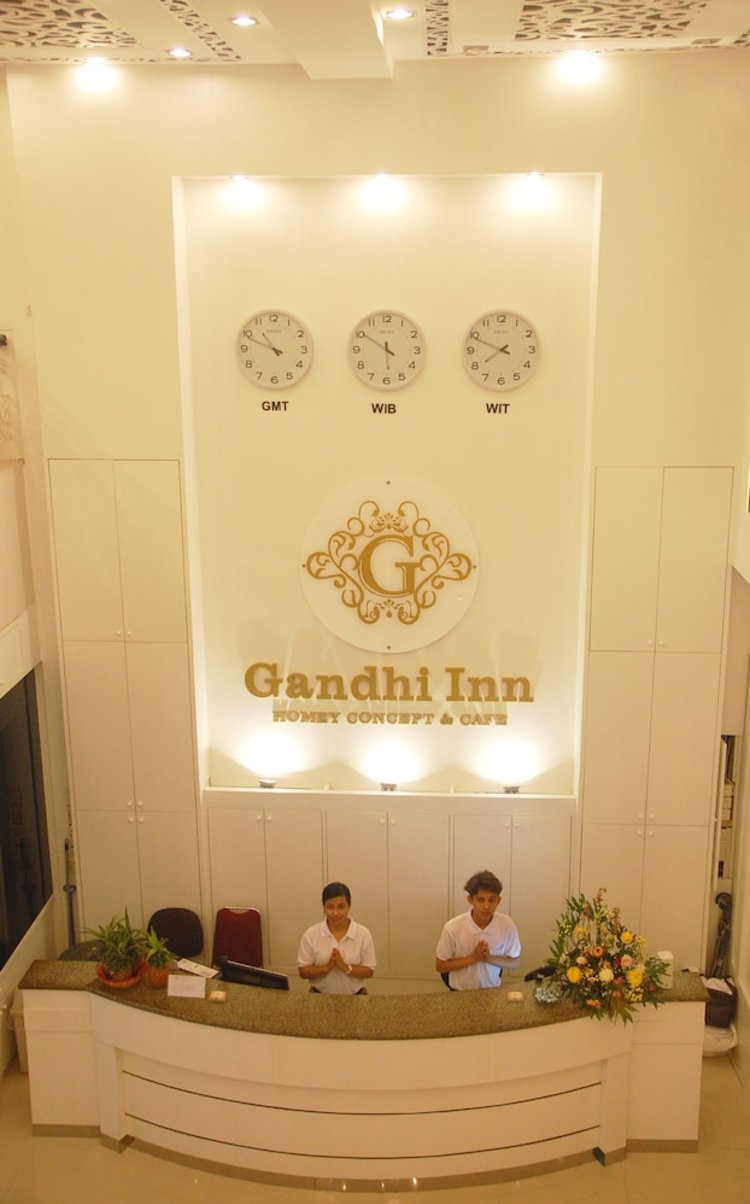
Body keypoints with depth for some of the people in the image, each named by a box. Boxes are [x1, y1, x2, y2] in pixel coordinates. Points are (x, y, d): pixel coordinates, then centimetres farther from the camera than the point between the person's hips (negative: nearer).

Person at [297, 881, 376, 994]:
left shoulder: (363, 934, -3)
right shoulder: (310, 935, -3)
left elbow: (369, 971, 0)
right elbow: (303, 971, -1)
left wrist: (346, 967, -15)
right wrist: (326, 967, -15)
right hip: (320, 997, -1)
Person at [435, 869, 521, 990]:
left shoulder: (507, 925, -12)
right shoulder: (453, 927, -17)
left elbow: (515, 961, 2)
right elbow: (440, 966, -6)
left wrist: (490, 958, -15)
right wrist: (473, 958, -17)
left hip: (492, 991, 2)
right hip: (460, 992, -1)